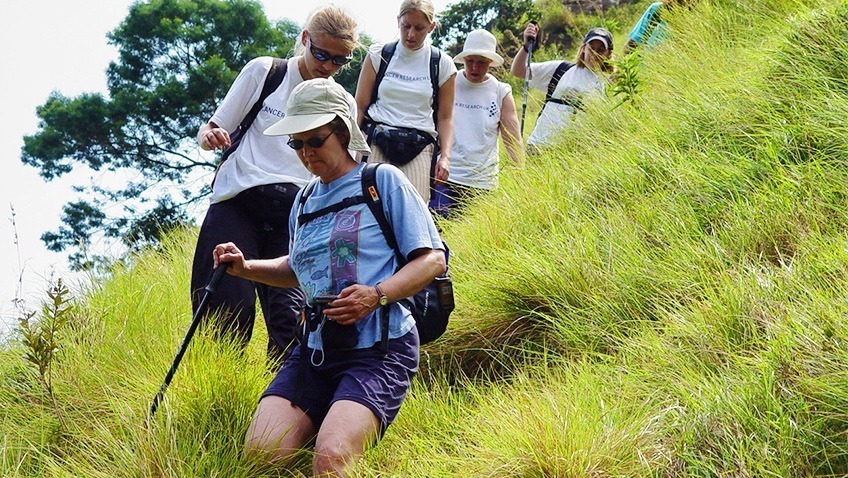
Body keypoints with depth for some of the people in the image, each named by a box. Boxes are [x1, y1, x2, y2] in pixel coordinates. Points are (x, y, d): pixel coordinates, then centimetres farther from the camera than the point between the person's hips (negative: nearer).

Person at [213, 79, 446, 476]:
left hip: (379, 349, -7)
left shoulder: (383, 181, 0)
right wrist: (245, 268, 16)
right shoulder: (305, 200, 19)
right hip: (316, 349, 7)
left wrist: (377, 295, -19)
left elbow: (433, 259, -4)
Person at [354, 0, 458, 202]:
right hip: (377, 142, 0)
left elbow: (445, 117, 11)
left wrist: (445, 156, -2)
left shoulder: (442, 64, 9)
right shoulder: (378, 55, 9)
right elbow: (360, 106, 10)